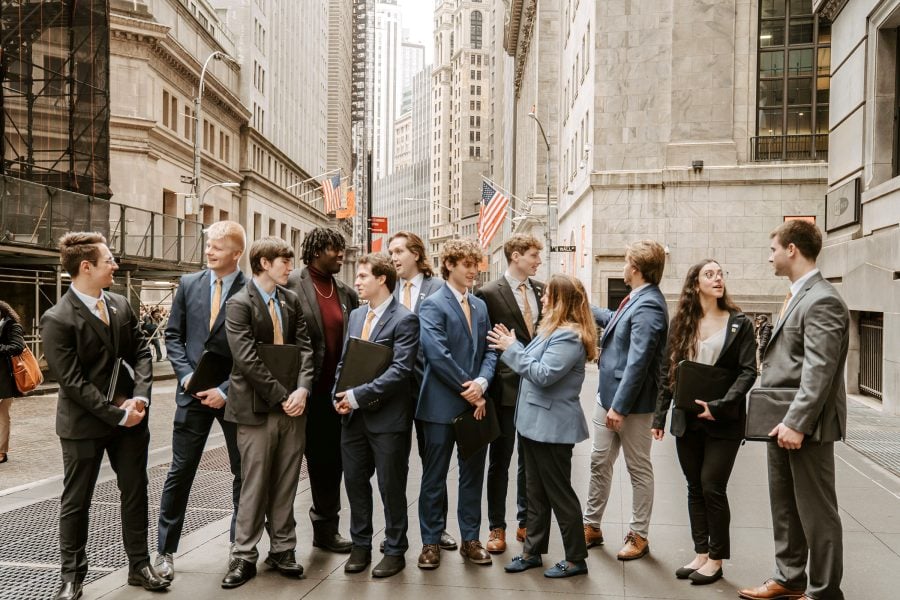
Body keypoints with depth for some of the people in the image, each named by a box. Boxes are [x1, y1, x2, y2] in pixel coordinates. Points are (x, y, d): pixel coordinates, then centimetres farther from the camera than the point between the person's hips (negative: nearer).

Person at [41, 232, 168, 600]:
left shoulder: (121, 305, 4)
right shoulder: (57, 319, -15)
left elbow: (140, 353, 6)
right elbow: (72, 381, -18)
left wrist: (140, 397, -10)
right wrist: (116, 414, -18)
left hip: (129, 417, 6)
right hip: (83, 424, -5)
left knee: (135, 493, 13)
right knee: (76, 501, 9)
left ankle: (139, 565, 27)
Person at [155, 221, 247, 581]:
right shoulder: (189, 284, 5)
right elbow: (173, 335, 7)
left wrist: (226, 389, -15)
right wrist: (187, 375, -7)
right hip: (193, 391, 2)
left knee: (243, 471, 10)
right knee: (180, 471, 7)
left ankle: (241, 543, 27)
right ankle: (165, 550, 21)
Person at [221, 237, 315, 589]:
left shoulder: (291, 300, 11)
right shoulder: (239, 303, -8)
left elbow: (304, 347, 5)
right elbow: (247, 359, -15)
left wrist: (302, 389, -10)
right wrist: (281, 397, -15)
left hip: (292, 405, 5)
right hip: (257, 408, -5)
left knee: (286, 484, 11)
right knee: (254, 485, 4)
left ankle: (282, 549, 23)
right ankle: (245, 556, 16)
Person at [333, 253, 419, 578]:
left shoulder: (404, 319, -12)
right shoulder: (356, 315, 12)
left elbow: (400, 370, -20)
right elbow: (343, 361, 16)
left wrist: (358, 395, -20)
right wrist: (340, 396, -1)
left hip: (387, 417, -7)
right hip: (353, 416, 7)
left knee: (391, 487, 6)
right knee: (355, 482, 14)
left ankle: (395, 551, 22)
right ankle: (360, 545, 30)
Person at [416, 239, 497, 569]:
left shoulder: (480, 305, 13)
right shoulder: (433, 305, -7)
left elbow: (489, 350, 8)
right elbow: (438, 354, -17)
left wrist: (482, 381, -11)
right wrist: (468, 390, -15)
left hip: (476, 403, 6)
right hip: (443, 404, -6)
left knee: (473, 475, 13)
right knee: (434, 477, 6)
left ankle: (470, 539, 26)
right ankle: (431, 542, 19)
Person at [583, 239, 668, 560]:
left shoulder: (648, 306, -23)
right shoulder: (635, 300, 6)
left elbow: (637, 362, -25)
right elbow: (614, 320, 27)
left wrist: (620, 406, -23)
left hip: (631, 401, -9)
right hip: (608, 393, 9)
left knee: (639, 469, 8)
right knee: (600, 463, 16)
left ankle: (639, 536, 23)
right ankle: (591, 526, 30)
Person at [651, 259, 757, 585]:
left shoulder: (739, 323, -1)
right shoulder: (680, 323, 6)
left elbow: (748, 371, -8)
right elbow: (666, 372, 7)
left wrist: (720, 405, -20)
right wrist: (659, 415, 2)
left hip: (723, 421, -3)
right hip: (687, 419, 3)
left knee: (713, 488, -2)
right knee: (695, 487, 10)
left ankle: (716, 559, 14)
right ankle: (700, 553, 22)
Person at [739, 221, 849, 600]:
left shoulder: (822, 301, -16)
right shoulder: (798, 296, 15)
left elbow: (819, 371, -23)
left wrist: (796, 423, -25)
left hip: (803, 426, -10)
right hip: (783, 422, 10)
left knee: (816, 512, 3)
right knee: (785, 508, 18)